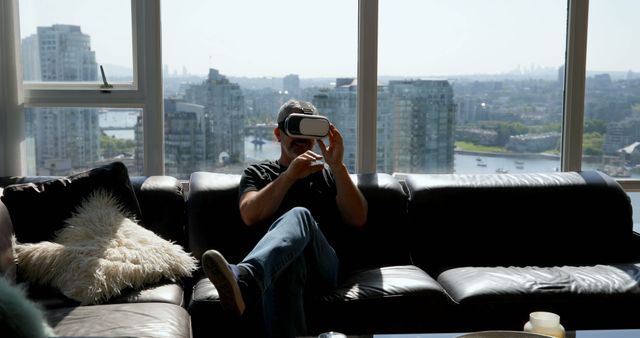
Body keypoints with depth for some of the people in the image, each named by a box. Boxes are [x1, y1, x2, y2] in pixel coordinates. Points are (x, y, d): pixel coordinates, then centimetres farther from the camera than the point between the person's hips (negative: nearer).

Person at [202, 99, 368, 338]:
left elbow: (358, 219, 11)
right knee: (286, 260, -42)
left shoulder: (329, 174, 28)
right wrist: (290, 175, -7)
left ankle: (243, 278, -64)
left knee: (299, 216, -36)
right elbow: (250, 216, 3)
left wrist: (337, 165, 2)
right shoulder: (257, 174, 25)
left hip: (322, 266, 1)